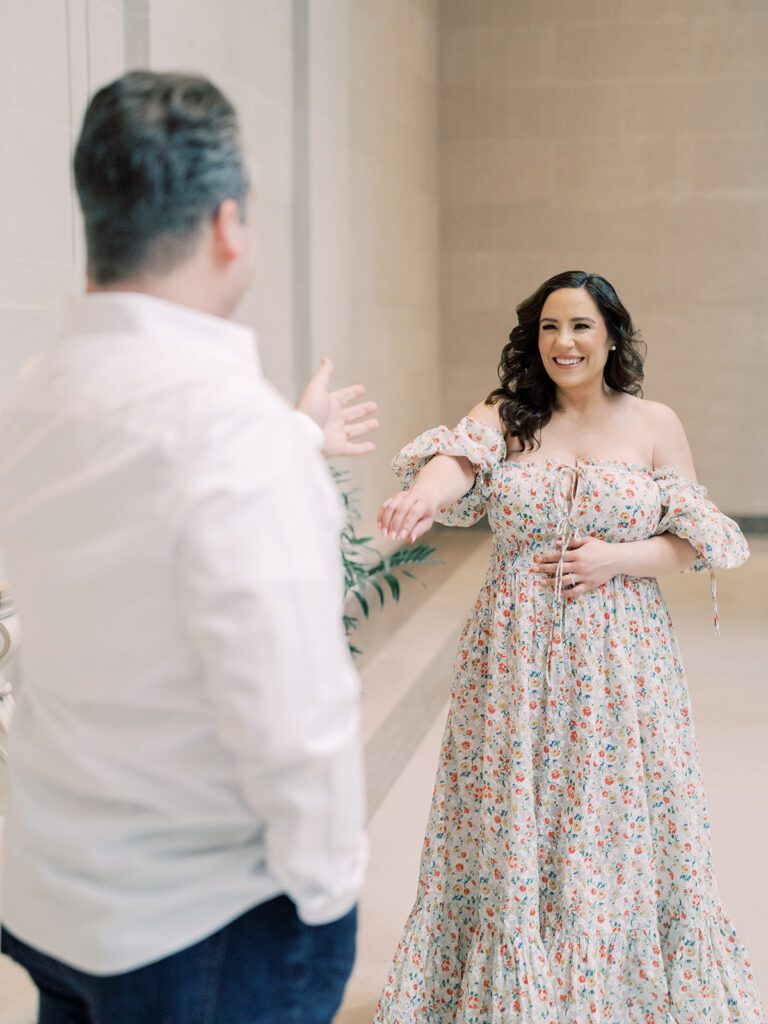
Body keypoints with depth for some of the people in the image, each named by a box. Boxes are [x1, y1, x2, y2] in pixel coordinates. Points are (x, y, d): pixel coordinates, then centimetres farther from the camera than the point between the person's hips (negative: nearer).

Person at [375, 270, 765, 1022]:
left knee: (620, 820, 7)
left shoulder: (655, 425, 1)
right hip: (516, 655, 0)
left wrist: (616, 557, -14)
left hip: (618, 658, 0)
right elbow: (456, 461, -23)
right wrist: (421, 493, -46)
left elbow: (694, 543, 4)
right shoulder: (506, 416, -1)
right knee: (511, 820, 8)